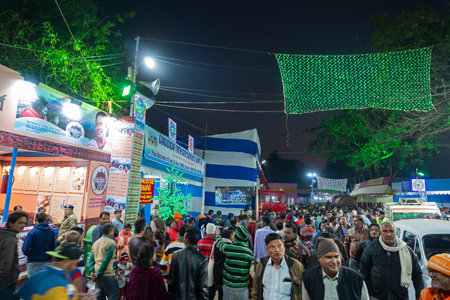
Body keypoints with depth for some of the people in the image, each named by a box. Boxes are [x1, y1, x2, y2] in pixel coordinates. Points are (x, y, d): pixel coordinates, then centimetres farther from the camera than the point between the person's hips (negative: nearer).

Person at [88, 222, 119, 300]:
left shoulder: (95, 243, 12)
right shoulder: (111, 243, -11)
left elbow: (91, 260, 10)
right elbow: (106, 261, -16)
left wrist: (92, 272, 4)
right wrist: (98, 274, -9)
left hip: (98, 276, 8)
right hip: (108, 275, -7)